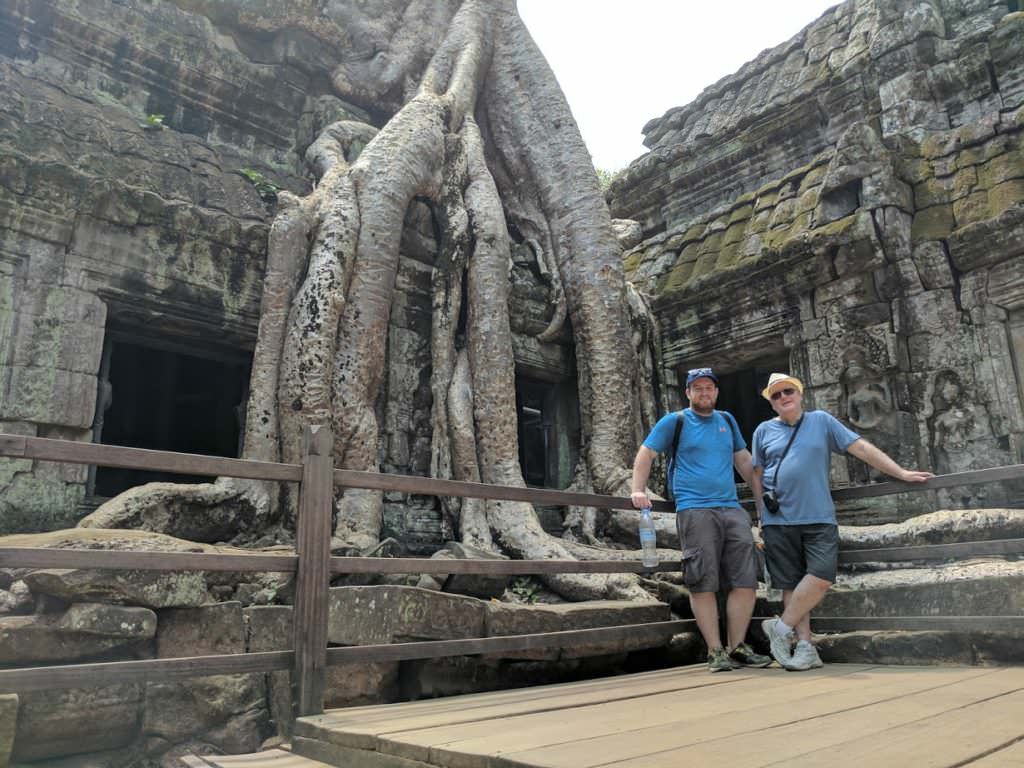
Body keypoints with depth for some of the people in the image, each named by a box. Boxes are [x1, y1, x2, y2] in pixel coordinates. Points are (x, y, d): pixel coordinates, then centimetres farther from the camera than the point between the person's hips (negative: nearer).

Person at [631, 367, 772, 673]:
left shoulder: (727, 420, 20)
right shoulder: (674, 422, 7)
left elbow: (743, 459, 28)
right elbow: (645, 454, 5)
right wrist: (638, 490, -7)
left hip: (732, 509, 5)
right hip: (694, 510, -5)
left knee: (746, 580, 0)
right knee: (704, 584, -6)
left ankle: (737, 647, 11)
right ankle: (715, 652, 2)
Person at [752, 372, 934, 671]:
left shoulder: (821, 421, 9)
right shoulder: (763, 430, 10)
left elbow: (861, 448, 6)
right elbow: (756, 475, 15)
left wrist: (901, 473, 1)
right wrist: (763, 513, 10)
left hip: (819, 518, 0)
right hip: (778, 521, 0)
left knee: (821, 575, -16)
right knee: (791, 584, 0)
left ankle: (783, 627, -2)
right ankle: (804, 647, 6)